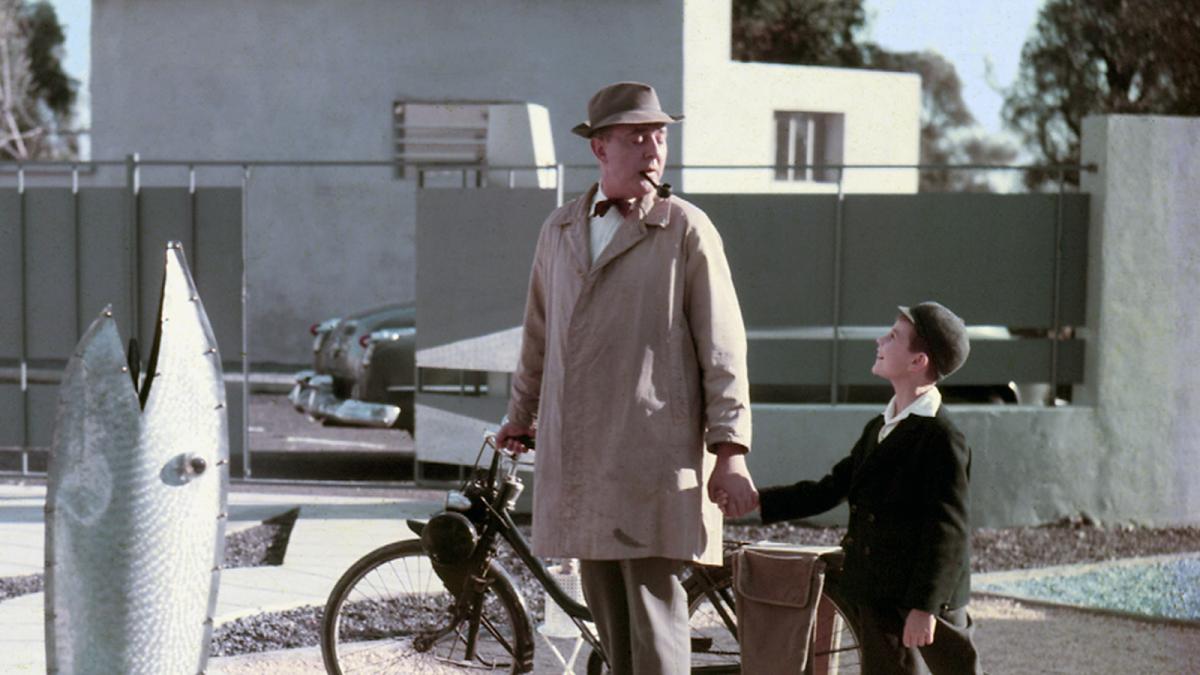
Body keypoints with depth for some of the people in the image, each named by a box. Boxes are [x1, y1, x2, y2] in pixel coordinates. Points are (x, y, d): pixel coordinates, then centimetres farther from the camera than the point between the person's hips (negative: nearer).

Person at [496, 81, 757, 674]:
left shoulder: (686, 230, 0)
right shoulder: (559, 231, 14)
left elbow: (722, 345, -3)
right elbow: (539, 335, 26)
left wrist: (729, 451, -8)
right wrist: (519, 419, 34)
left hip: (656, 455, -5)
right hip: (575, 457, 5)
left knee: (654, 601, -9)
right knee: (606, 610, 8)